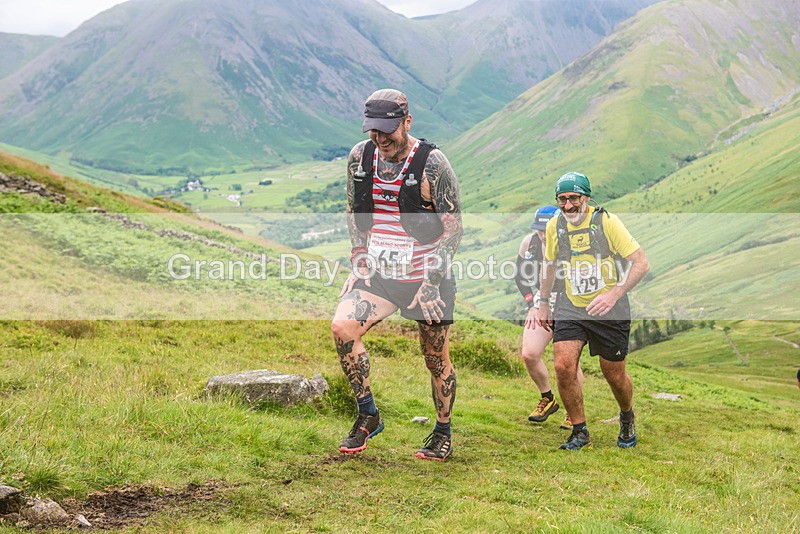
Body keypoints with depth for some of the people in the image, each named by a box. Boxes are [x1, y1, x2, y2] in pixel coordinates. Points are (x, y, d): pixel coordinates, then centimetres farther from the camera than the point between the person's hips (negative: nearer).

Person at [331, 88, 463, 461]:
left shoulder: (431, 164, -14)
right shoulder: (360, 157, 0)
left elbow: (453, 228, -10)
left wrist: (430, 284, -15)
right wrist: (360, 264, 2)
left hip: (428, 276, -3)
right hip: (378, 273, 4)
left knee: (436, 359, 6)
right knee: (342, 327, -19)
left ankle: (443, 433, 29)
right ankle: (367, 416, -3)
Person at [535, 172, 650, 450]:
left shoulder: (606, 221, -14)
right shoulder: (555, 226, -1)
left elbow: (641, 263, -15)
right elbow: (549, 265, 18)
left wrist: (614, 294, -26)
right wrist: (544, 303, 21)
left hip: (610, 311, -3)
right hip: (571, 309, 3)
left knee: (614, 375, 7)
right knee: (563, 366, -16)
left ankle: (627, 419, 40)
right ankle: (579, 431, 3)